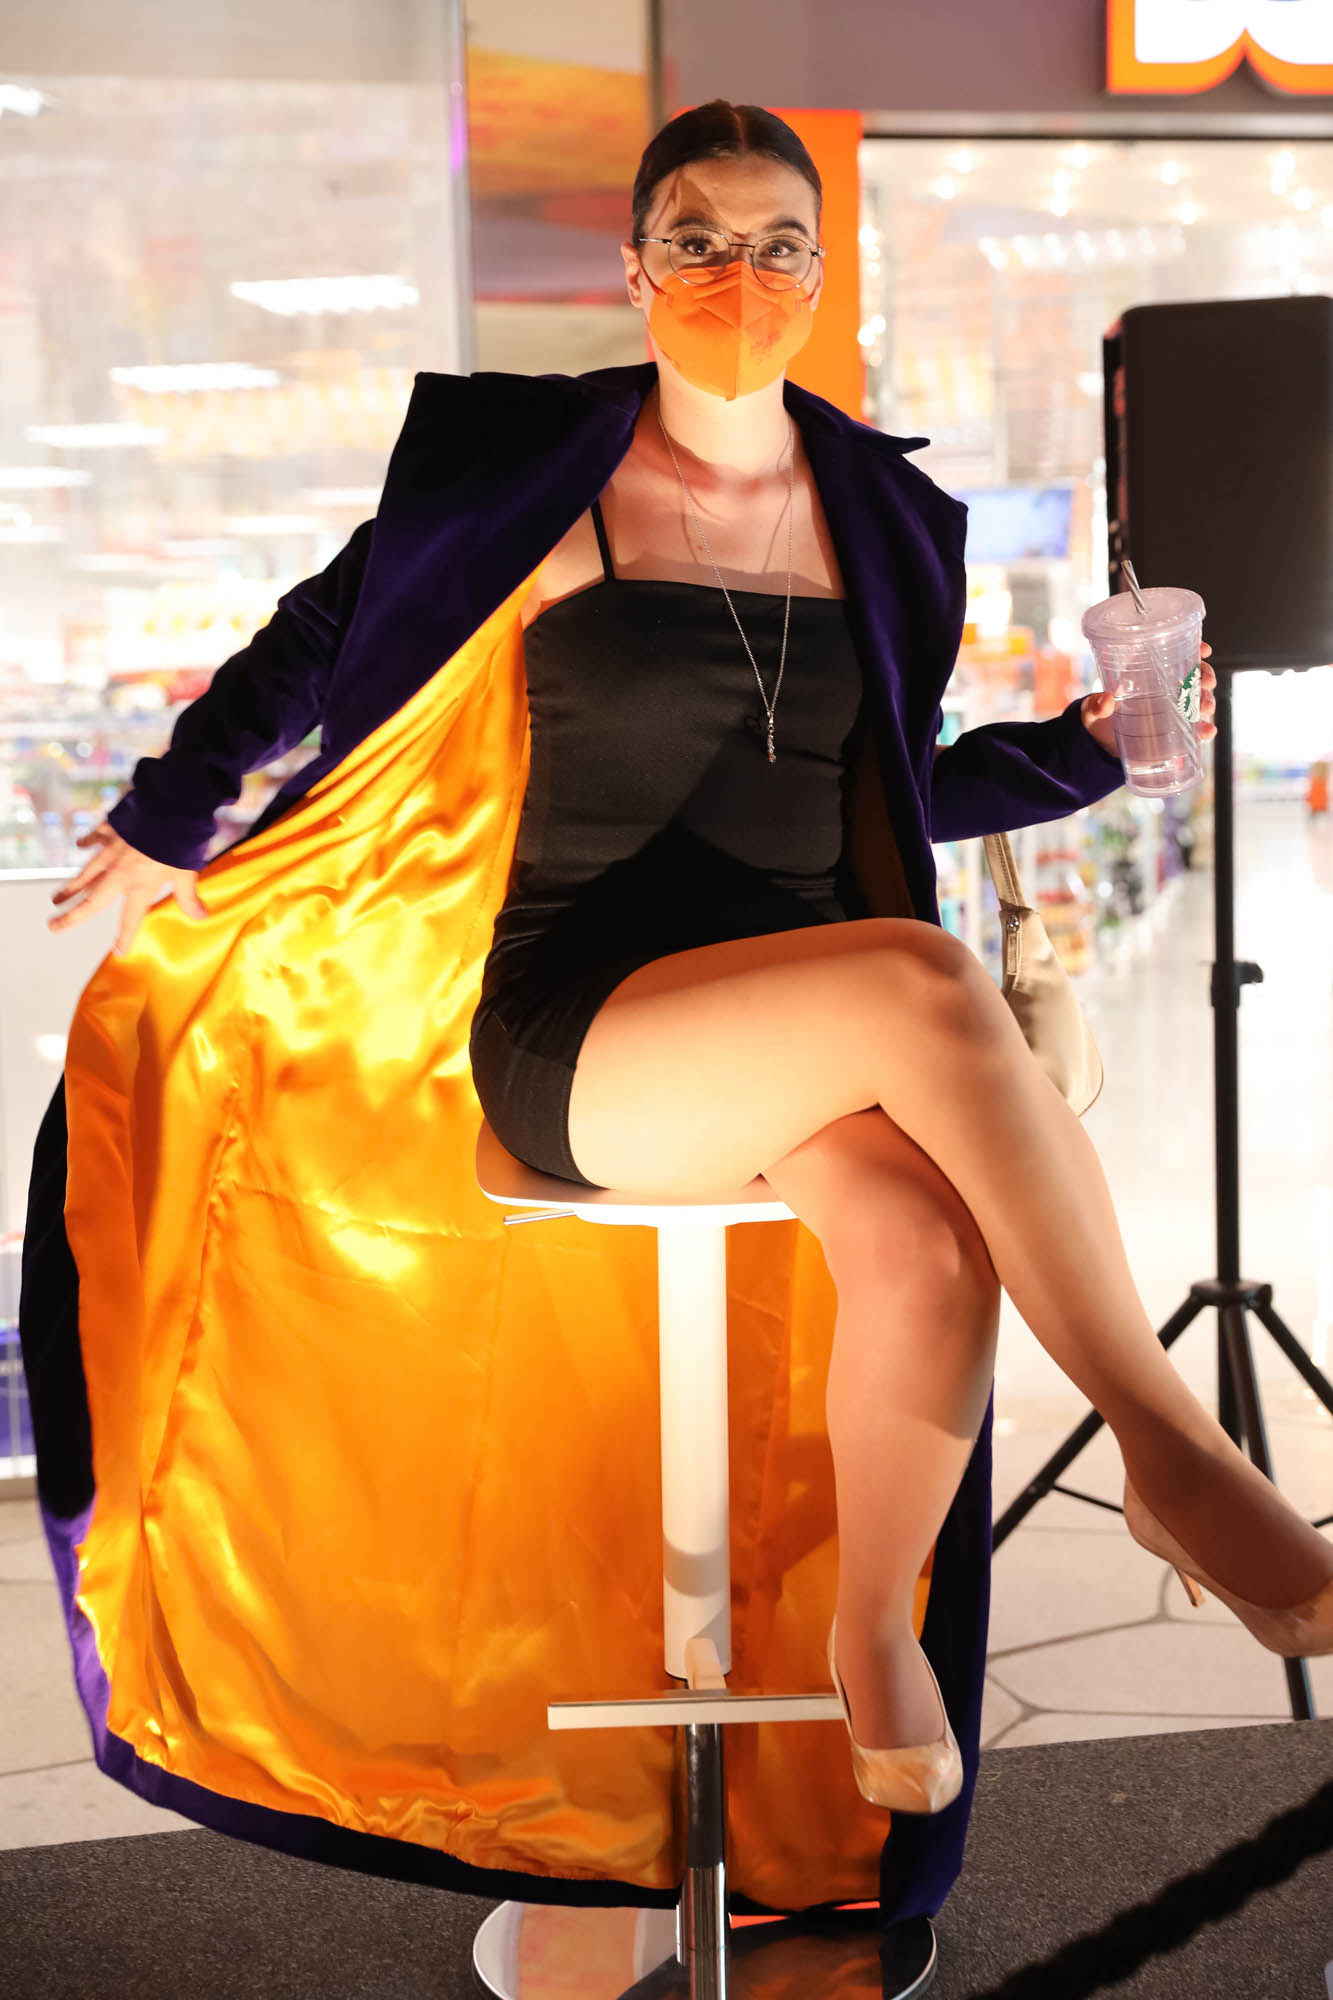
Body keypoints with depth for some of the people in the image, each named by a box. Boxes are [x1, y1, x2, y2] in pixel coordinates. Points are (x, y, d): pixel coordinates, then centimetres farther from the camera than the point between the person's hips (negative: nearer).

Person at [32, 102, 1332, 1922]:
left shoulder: (887, 514, 11)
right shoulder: (534, 471, -1)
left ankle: (874, 1630, -3)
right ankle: (1170, 1448, -24)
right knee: (923, 980, -33)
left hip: (807, 1019, 4)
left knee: (931, 1245, -30)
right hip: (582, 1027, -4)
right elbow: (329, 628, 13)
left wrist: (1085, 744, 8)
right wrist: (167, 820, 19)